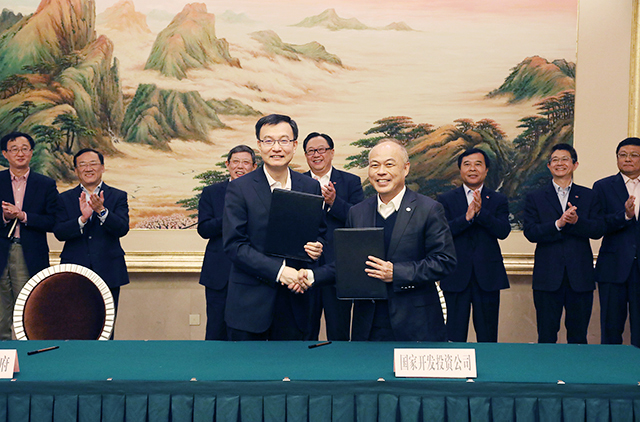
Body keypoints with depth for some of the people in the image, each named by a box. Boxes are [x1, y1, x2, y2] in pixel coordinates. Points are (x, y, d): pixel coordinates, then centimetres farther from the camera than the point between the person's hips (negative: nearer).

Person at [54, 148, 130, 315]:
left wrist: (102, 211, -24)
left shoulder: (118, 196, 6)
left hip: (108, 273, 0)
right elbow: (59, 233, -4)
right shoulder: (65, 199, 9)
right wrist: (82, 218, -21)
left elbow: (122, 229, -8)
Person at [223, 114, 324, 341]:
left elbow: (320, 234, 15)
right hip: (250, 303, -2)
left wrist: (317, 247, -10)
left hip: (294, 303, 3)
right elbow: (234, 245, -11)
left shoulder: (311, 188, 6)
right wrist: (279, 271, -19)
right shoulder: (239, 188, -5)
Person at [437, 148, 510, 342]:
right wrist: (467, 217, -21)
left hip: (487, 276, 1)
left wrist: (480, 212, -20)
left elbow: (503, 231, -7)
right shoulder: (446, 200, 6)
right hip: (456, 276, -1)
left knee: (488, 337, 7)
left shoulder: (498, 200, 8)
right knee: (455, 336, 4)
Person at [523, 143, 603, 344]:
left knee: (578, 337, 8)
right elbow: (530, 232, -5)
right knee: (546, 337, 4)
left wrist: (577, 221, -19)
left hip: (580, 276, 1)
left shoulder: (589, 196, 10)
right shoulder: (535, 198, 7)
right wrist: (558, 224, -19)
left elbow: (598, 230, -1)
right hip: (548, 277, -1)